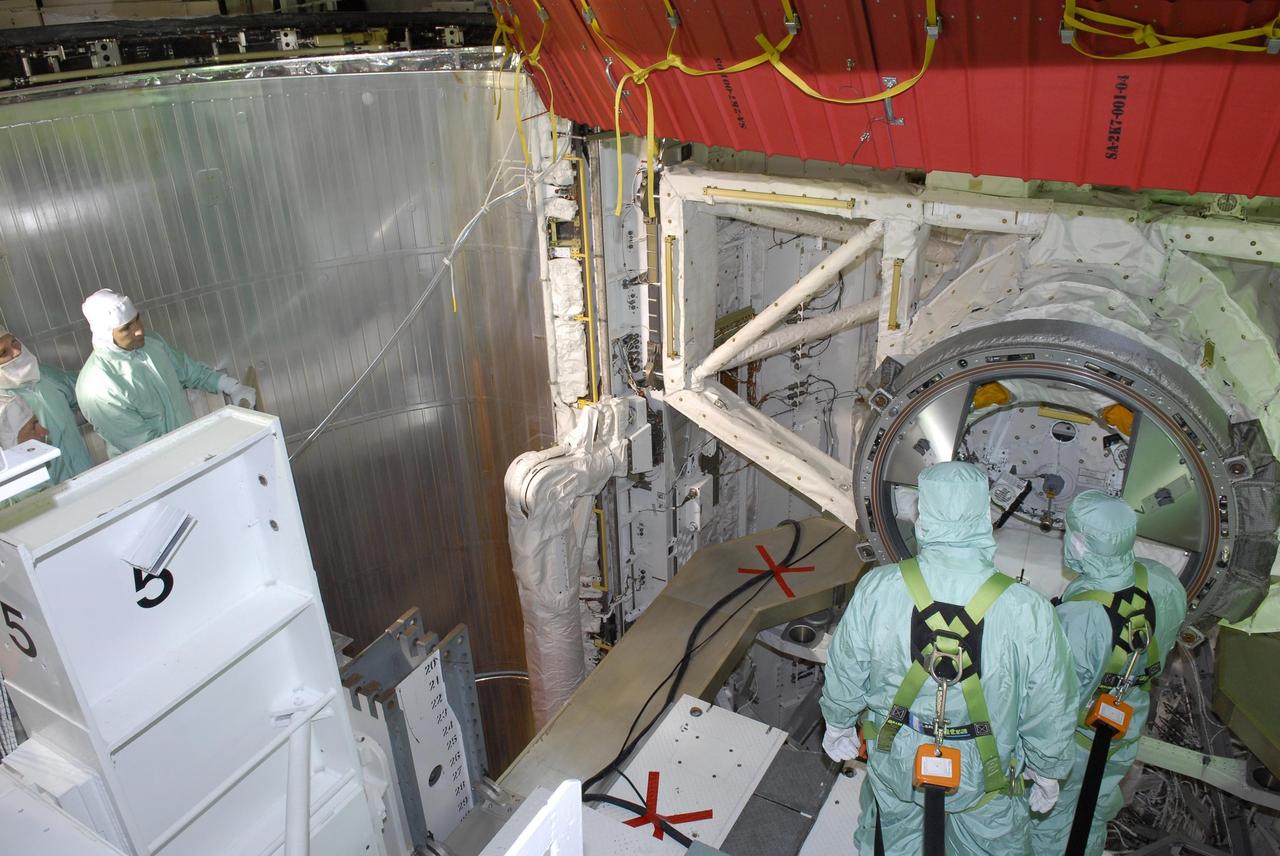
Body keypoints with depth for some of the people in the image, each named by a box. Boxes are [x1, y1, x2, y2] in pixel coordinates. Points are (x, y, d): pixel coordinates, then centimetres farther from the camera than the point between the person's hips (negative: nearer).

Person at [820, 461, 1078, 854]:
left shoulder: (876, 590, -25)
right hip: (982, 778, -1)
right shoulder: (1027, 612, -29)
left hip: (895, 767, 1)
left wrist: (838, 724, 10)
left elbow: (844, 673, -10)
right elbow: (1049, 712, -15)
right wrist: (1047, 771, 5)